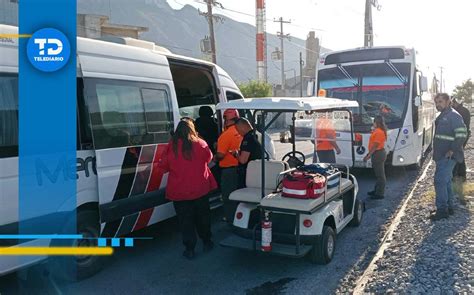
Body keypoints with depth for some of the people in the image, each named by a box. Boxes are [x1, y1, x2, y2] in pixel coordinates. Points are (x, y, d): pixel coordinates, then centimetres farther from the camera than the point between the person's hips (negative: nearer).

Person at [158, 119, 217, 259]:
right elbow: (209, 158, 9)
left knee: (185, 220, 9)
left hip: (179, 191, -1)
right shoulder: (200, 143, -8)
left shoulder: (171, 146, -10)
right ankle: (207, 242, 32)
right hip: (200, 188, 2)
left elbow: (163, 166, -1)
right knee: (203, 216, 19)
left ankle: (189, 249, 14)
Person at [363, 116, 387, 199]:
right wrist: (368, 154, 19)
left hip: (378, 154, -11)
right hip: (378, 154, 11)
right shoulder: (377, 131, 13)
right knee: (378, 174, 18)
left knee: (380, 174, -3)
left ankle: (380, 193, 3)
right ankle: (377, 190, 29)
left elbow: (375, 145, -21)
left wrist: (368, 156, -18)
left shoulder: (379, 132, -19)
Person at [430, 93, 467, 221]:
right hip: (441, 156, 10)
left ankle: (442, 210, -4)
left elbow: (462, 134, -21)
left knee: (440, 181, -10)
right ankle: (449, 207, 26)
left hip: (448, 156, -10)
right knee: (446, 181, 16)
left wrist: (452, 150, -22)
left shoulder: (453, 115, -13)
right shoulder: (442, 116, 16)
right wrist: (437, 153, 18)